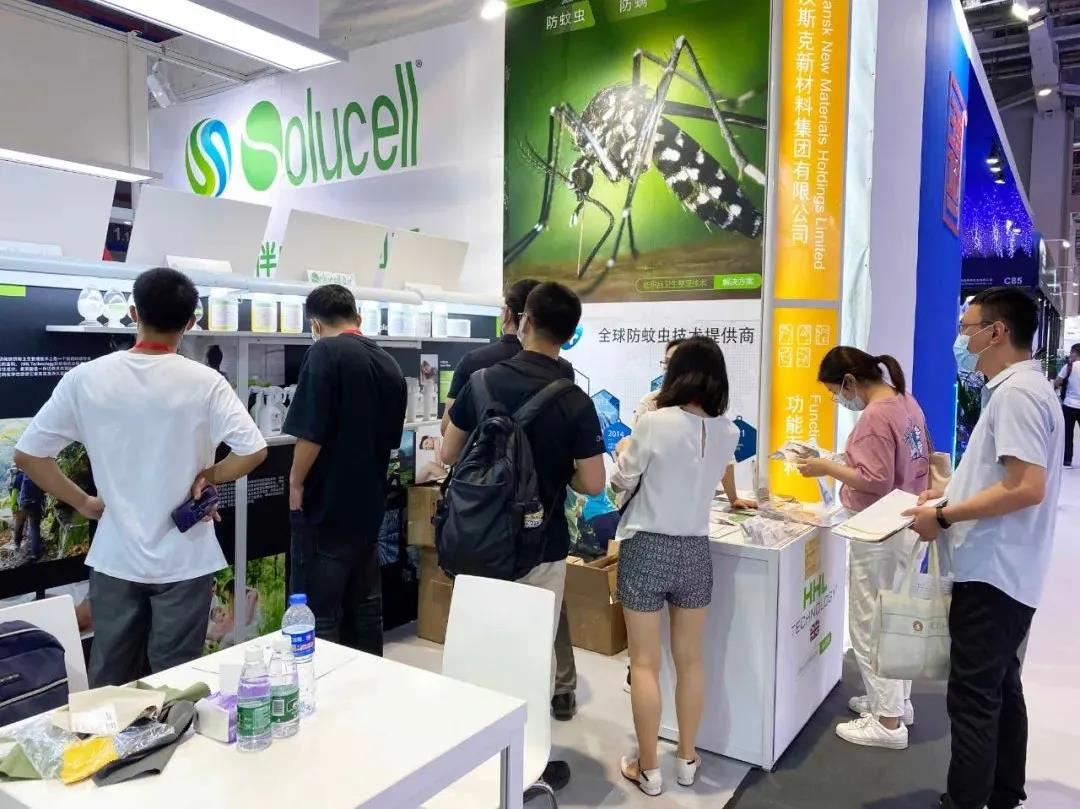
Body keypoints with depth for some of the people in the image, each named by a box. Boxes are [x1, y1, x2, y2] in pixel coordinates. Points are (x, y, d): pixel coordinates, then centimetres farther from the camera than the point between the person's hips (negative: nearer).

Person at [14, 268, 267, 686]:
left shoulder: (86, 378, -5)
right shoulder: (204, 382, -12)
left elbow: (27, 453, -2)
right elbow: (254, 450, -18)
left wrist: (83, 502, 7)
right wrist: (208, 476, -2)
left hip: (114, 558, 3)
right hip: (184, 560, -2)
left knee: (109, 683, 17)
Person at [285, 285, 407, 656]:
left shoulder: (325, 352, -12)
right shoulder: (390, 364, 7)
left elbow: (311, 432, -19)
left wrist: (296, 483, -5)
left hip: (325, 503, -7)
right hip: (369, 503, 7)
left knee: (317, 612, 2)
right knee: (365, 604, 17)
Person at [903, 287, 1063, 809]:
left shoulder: (1016, 393, -19)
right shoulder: (1020, 388, 14)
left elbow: (1027, 488, -26)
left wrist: (945, 517, -20)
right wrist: (952, 491, 14)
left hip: (992, 572, -11)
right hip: (1004, 571, 11)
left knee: (974, 697, -2)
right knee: (1000, 689, 20)